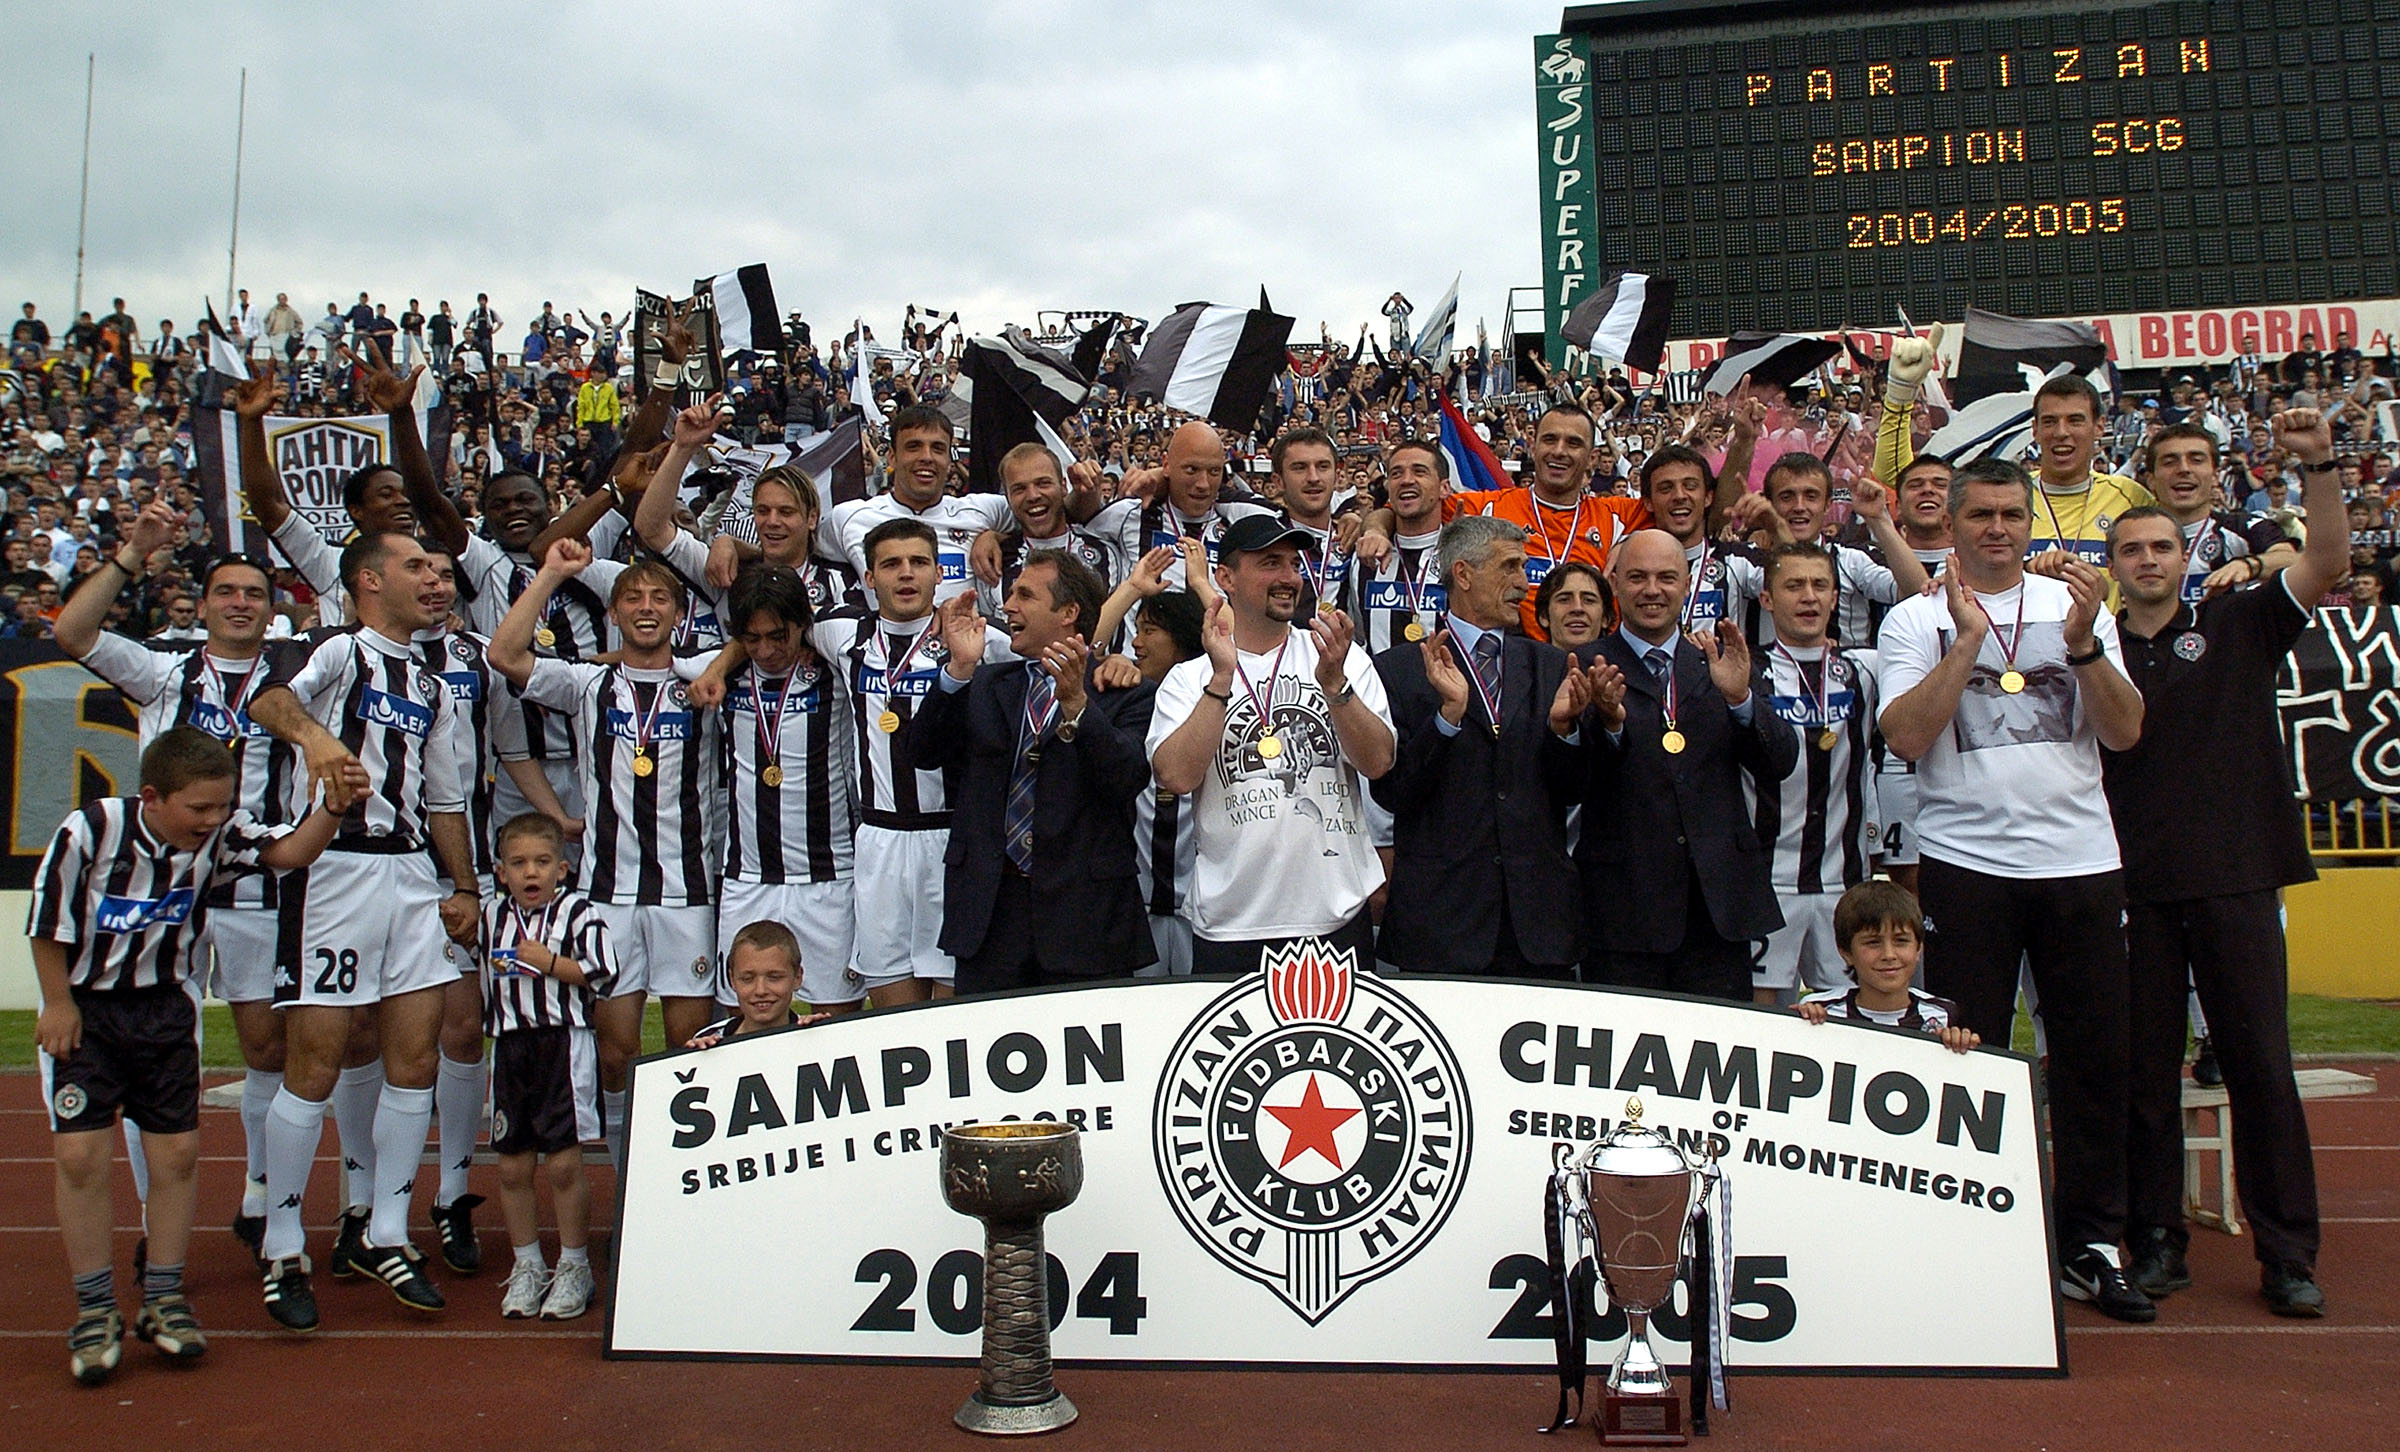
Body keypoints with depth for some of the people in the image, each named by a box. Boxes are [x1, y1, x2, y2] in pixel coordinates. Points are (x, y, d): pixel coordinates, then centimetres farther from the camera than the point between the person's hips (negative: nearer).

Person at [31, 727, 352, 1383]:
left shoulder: (218, 836, -15)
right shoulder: (89, 830, -22)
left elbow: (289, 852, -27)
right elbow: (48, 922, -11)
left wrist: (330, 809, -45)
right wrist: (58, 1005, -6)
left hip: (166, 1009, 3)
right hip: (82, 1009, -2)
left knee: (178, 1152, 2)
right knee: (79, 1156, -7)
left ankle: (163, 1300, 17)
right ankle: (95, 1309, 8)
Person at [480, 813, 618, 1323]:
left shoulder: (579, 912, -4)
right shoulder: (492, 914, 12)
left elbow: (603, 972, -10)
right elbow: (483, 979, 26)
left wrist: (550, 963, -14)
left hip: (564, 1044, -5)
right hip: (509, 1047, 5)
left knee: (563, 1163, -3)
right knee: (512, 1167, 7)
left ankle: (574, 1267, 11)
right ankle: (527, 1267, 21)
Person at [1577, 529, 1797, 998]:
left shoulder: (1722, 664, 11)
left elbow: (1780, 765, 3)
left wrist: (1740, 697, -13)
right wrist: (1609, 724, -28)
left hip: (1721, 903, 3)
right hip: (1626, 902, -3)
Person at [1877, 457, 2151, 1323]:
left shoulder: (2077, 606, 10)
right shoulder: (1917, 620, 3)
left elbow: (2124, 732, 2)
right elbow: (1906, 738, -11)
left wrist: (2083, 642, -12)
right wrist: (1968, 637, -14)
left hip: (2080, 859, 3)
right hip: (1966, 862, -2)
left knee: (2096, 1055, 6)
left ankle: (2091, 1246, 18)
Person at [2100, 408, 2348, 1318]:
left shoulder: (2236, 627, 9)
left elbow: (2329, 561, -3)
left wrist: (2319, 464, -13)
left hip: (2236, 875, 0)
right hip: (2133, 885, 1)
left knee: (2260, 1062, 1)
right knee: (2146, 1071, 6)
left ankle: (2288, 1254, 10)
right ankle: (2156, 1244, 16)